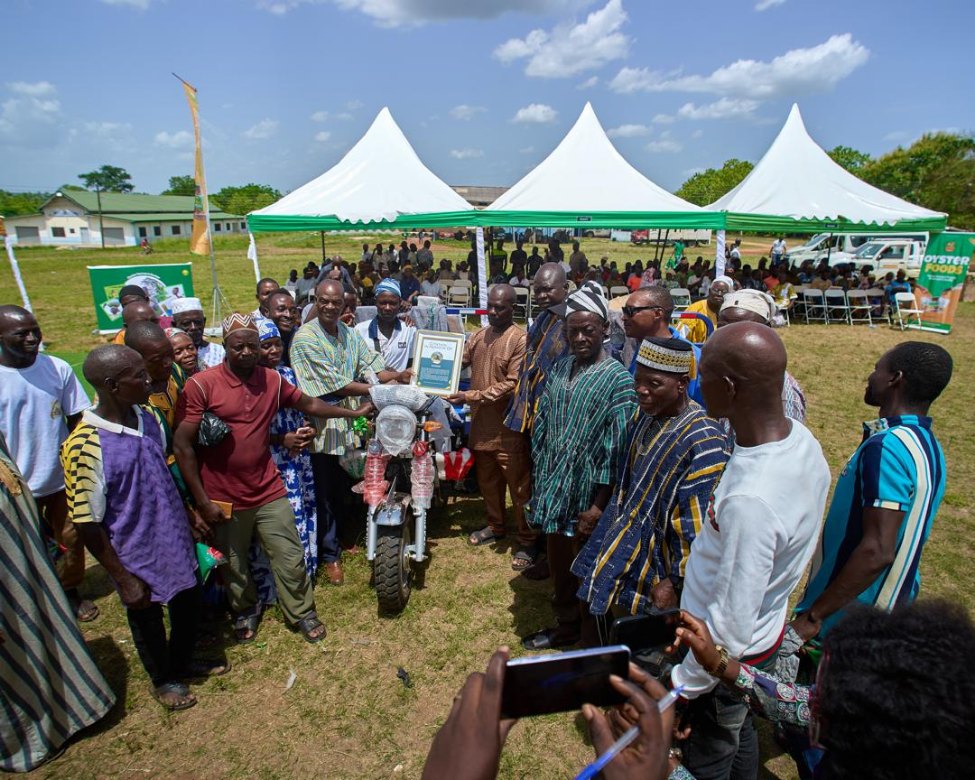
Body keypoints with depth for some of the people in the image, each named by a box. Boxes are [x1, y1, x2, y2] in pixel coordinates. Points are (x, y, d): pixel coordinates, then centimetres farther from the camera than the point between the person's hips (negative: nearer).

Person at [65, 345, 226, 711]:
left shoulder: (146, 417, -7)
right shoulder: (83, 447, -27)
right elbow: (86, 523, -20)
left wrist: (188, 514, 16)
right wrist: (123, 579, -15)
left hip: (175, 538, 6)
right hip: (137, 555, -6)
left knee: (188, 602, 24)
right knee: (147, 619, 19)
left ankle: (182, 662, 52)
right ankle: (162, 680, 47)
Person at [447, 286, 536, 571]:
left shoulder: (521, 340, -13)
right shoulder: (479, 336, 10)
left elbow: (512, 385, -19)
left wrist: (471, 396, -21)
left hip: (508, 427, -7)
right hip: (481, 423, 7)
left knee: (519, 486, 2)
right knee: (487, 481, 21)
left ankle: (528, 540, 17)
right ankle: (495, 526, 40)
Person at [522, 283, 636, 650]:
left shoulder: (618, 379, -14)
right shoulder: (559, 370, 5)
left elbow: (617, 449, -17)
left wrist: (599, 507, -17)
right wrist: (540, 484, 8)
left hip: (588, 499, -6)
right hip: (554, 492, 6)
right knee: (559, 566, 22)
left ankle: (593, 647, 33)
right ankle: (566, 627, 46)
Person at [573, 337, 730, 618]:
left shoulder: (703, 442, -25)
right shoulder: (644, 420, 0)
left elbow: (697, 528, -23)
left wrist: (675, 582, -17)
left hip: (656, 570, -6)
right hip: (626, 548, 7)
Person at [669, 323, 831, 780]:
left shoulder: (750, 499, -40)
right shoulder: (802, 439, -11)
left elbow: (730, 626, -30)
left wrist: (680, 687, -14)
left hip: (728, 659, -7)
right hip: (769, 631, 7)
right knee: (740, 736, 31)